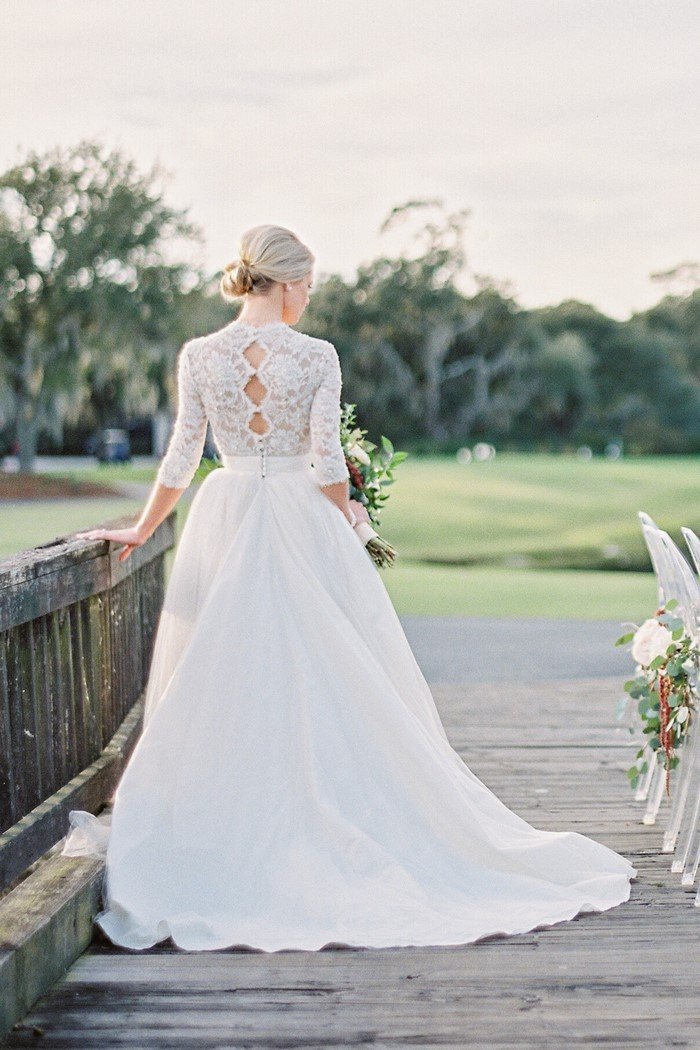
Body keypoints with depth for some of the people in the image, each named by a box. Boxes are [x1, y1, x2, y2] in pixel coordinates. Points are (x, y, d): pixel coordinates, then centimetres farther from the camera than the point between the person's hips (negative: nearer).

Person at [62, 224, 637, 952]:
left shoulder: (199, 356, -1)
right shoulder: (317, 357, -7)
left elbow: (182, 458, 2)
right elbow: (326, 461, -9)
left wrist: (142, 531, 13)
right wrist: (345, 525, 5)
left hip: (223, 527, 2)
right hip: (301, 524, -2)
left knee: (220, 687, 7)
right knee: (331, 682, 6)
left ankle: (221, 843, 9)